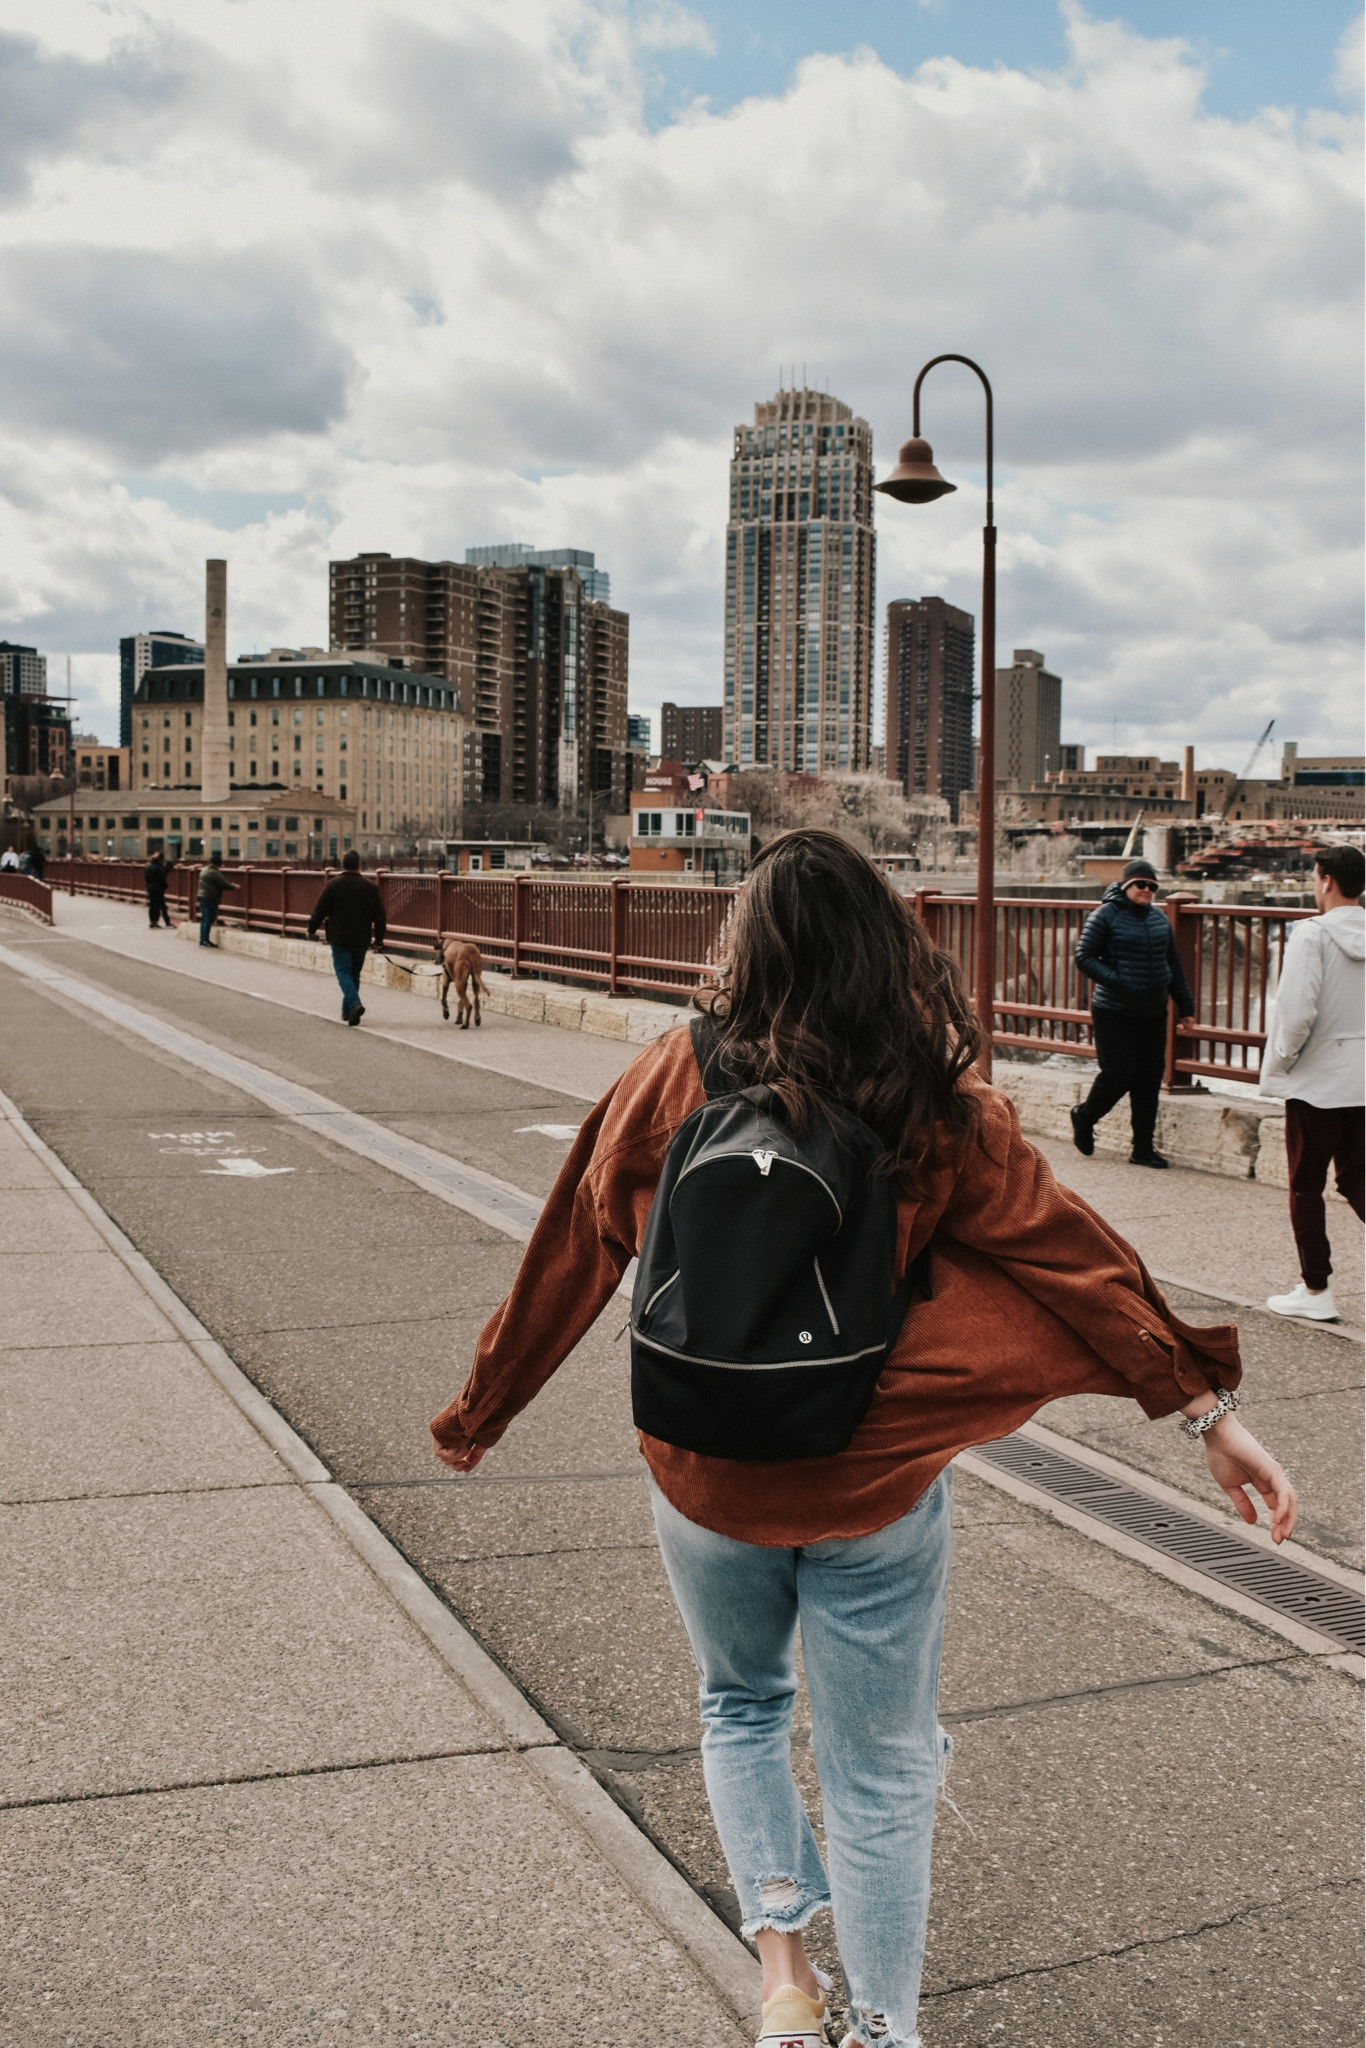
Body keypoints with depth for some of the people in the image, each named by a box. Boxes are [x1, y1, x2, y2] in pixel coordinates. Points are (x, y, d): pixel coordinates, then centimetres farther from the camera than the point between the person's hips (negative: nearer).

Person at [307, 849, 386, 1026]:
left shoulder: (334, 884, -7)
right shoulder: (371, 886, 2)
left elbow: (320, 910, -5)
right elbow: (379, 915, 5)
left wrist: (312, 930, 9)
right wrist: (379, 938, 15)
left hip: (339, 938, -3)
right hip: (361, 939, 3)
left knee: (343, 972, -2)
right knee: (354, 974, 15)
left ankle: (354, 1003, -25)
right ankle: (347, 1012, 21)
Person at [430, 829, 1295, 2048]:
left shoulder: (669, 1083, -10)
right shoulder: (938, 1112, -12)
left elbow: (570, 1263, -2)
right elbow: (1073, 1254, -12)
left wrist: (481, 1414, 10)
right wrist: (1209, 1406, -7)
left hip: (705, 1477, 1)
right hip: (873, 1490, -1)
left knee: (742, 1705, 27)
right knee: (878, 1774, 15)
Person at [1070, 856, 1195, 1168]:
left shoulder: (1158, 918, 12)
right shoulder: (1106, 915, -7)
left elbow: (1174, 964, 18)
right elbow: (1084, 956, -10)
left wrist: (1186, 1005, 16)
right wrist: (1116, 981, -20)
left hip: (1154, 1013, 6)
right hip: (1115, 1013, -6)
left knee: (1150, 1079, 5)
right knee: (1119, 1074, -5)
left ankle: (1143, 1148, 12)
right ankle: (1084, 1116, 24)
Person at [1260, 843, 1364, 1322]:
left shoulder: (1311, 933, -15)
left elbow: (1297, 1010, -21)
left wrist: (1279, 1062, -5)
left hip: (1318, 1080, -5)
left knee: (1306, 1187, 8)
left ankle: (1315, 1289, 12)